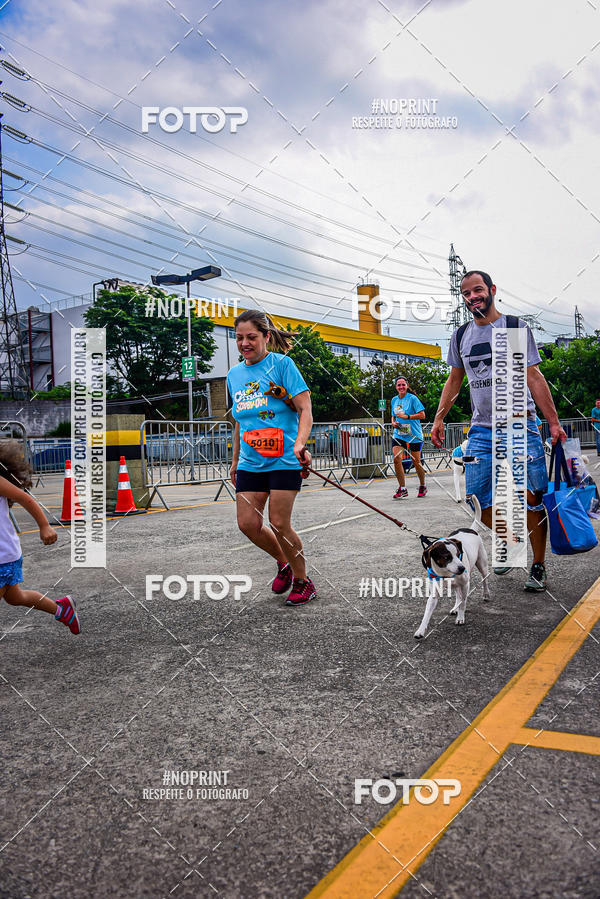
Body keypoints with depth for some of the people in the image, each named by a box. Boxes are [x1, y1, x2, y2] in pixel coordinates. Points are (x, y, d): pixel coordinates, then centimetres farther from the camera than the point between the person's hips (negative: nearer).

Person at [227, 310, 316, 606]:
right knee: (248, 524, 1)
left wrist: (300, 443, -27)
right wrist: (235, 461, 22)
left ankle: (302, 581, 16)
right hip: (250, 462, 6)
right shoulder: (234, 374, 12)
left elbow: (305, 409, -11)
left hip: (284, 459, -6)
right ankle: (283, 563, 28)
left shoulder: (282, 363, -6)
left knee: (279, 524, -6)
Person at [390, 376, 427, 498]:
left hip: (414, 435, -4)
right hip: (398, 434, 4)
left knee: (416, 462, 3)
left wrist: (406, 416, -20)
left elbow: (422, 415, -13)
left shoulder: (412, 398, -7)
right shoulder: (394, 400, 11)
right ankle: (402, 489, -6)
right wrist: (393, 422, 3)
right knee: (396, 458, -14)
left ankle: (422, 487, 26)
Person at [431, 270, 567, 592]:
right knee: (476, 499, 1)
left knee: (531, 498, -4)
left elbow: (534, 376, -1)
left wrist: (554, 421, -7)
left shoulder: (516, 327, 1)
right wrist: (438, 418, 12)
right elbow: (454, 380, 20)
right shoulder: (461, 336, 11)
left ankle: (538, 565, 12)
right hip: (481, 430, 4)